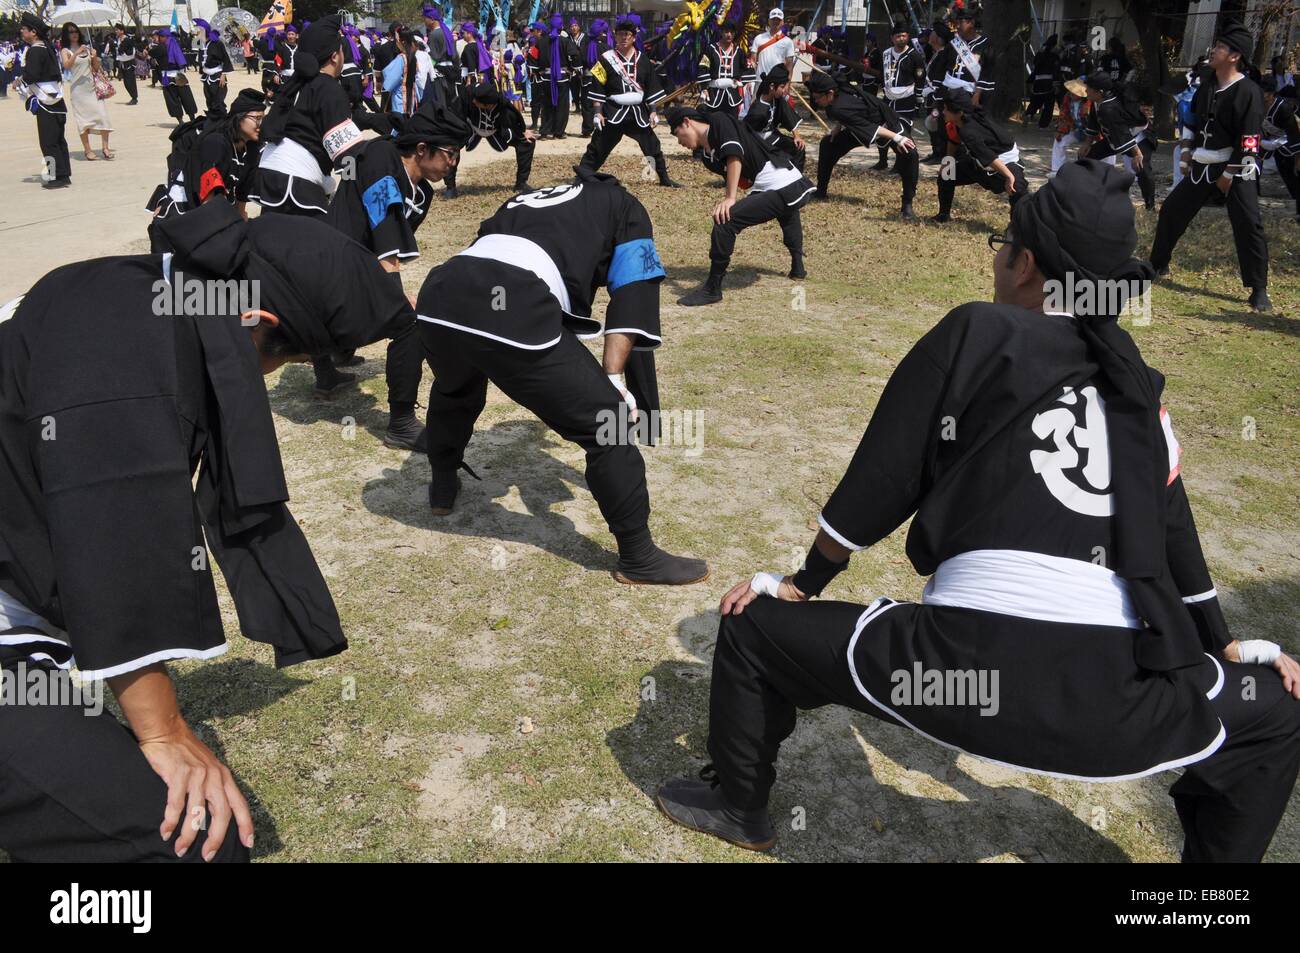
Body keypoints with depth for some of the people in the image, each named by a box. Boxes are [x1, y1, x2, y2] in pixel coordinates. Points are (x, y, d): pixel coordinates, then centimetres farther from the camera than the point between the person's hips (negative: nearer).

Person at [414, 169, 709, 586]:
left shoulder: (529, 198, 39)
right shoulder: (626, 207, 25)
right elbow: (632, 301, 10)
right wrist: (614, 379, 6)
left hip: (437, 298, 7)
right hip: (512, 311, -6)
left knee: (454, 392, 39)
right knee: (607, 422, 5)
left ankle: (443, 486, 57)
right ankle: (638, 558, 12)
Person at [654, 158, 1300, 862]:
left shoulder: (979, 332, 6)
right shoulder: (1138, 385, 18)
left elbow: (880, 479, 7)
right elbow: (1173, 529, 25)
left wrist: (804, 584, 19)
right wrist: (1224, 647, 38)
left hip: (974, 663, -4)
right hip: (1124, 702, 5)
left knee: (754, 625, 17)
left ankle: (738, 806, 35)